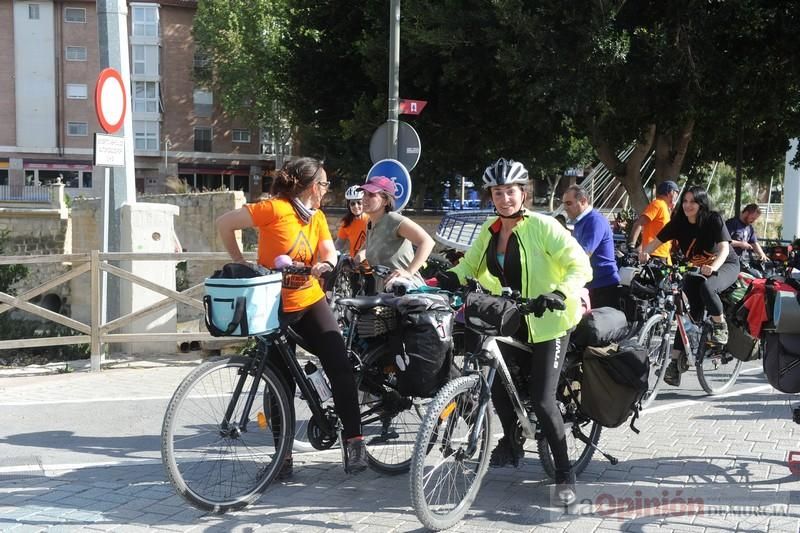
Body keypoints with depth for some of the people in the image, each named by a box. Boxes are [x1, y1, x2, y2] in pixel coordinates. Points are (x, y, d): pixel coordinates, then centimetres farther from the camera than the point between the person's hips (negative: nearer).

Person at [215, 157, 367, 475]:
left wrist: (323, 264, -25)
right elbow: (224, 224, -13)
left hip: (311, 302, 5)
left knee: (340, 367, -8)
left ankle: (353, 440, 1)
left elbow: (329, 252, -3)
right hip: (275, 307, -5)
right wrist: (240, 263, -11)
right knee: (282, 382, 4)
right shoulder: (275, 209, -15)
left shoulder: (317, 217, 6)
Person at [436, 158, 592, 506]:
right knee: (498, 383, 7)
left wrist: (559, 294, -38)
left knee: (541, 398, -11)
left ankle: (564, 473, 4)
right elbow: (470, 265, 8)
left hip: (548, 323, -6)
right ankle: (511, 444, 35)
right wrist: (450, 279, -14)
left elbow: (580, 267, -21)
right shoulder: (489, 231, 3)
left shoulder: (542, 226, -15)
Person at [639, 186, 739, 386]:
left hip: (724, 266, -4)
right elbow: (656, 241, -11)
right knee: (689, 314, -7)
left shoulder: (714, 220, -19)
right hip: (695, 270, 4)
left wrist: (713, 267, -47)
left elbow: (724, 248, -28)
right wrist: (644, 252, -34)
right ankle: (676, 361, -4)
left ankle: (720, 325, -11)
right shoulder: (678, 223, -9)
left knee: (706, 287, -36)